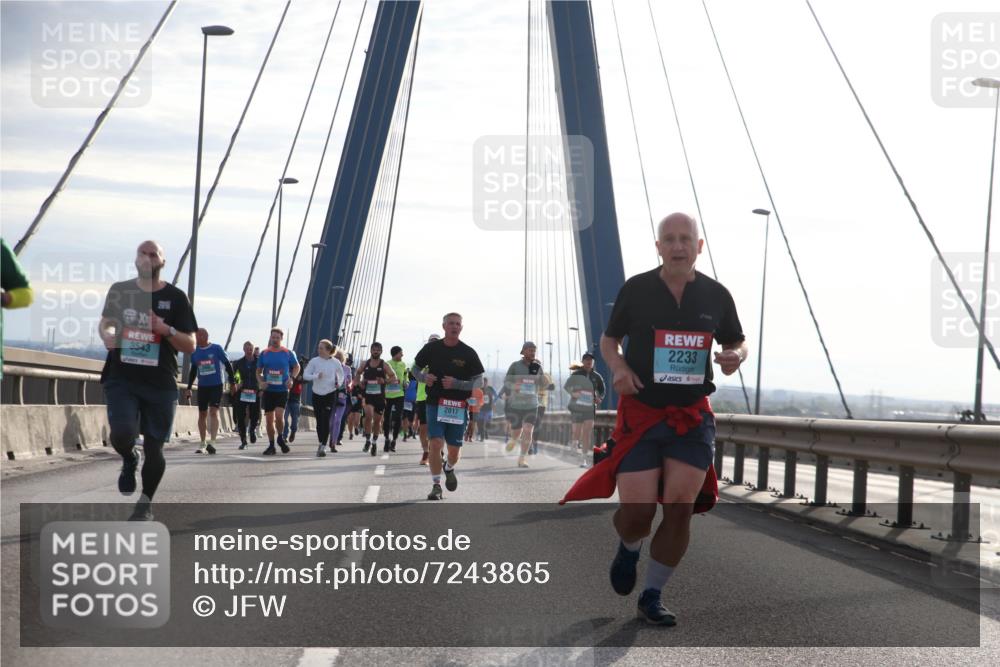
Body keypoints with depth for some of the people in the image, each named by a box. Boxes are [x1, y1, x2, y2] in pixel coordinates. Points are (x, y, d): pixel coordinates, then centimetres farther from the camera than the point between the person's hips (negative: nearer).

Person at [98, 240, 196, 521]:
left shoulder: (175, 297, 0)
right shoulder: (119, 290, 5)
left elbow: (190, 346, 0)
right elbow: (105, 322, 22)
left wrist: (166, 330, -19)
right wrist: (106, 335, -1)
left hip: (161, 384, 0)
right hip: (121, 378, 0)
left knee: (154, 448, 4)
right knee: (122, 433, -22)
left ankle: (146, 502, 27)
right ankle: (129, 461, 15)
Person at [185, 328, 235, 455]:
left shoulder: (217, 349, -5)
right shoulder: (195, 352, 7)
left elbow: (227, 365, 0)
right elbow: (193, 371, 16)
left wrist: (232, 382, -2)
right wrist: (188, 388, 15)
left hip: (216, 386, -4)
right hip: (202, 387, 4)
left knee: (213, 412, -15)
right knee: (202, 414, 7)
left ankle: (212, 442, -22)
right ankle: (202, 444, 17)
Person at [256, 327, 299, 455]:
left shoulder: (288, 353, 0)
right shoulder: (264, 353, 4)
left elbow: (296, 367, 14)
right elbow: (258, 371, 12)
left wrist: (291, 378, -3)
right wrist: (260, 382, -6)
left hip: (282, 390, -2)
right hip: (268, 391, 2)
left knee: (279, 416, -18)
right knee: (269, 419, 4)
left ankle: (280, 438, 9)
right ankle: (271, 445, 15)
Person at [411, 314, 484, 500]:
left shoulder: (468, 353, -1)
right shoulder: (431, 348, 2)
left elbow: (479, 381, -1)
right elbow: (415, 368, 15)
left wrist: (457, 384, -16)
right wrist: (424, 377, -9)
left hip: (458, 406, 1)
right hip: (434, 403, 0)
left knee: (454, 449, 5)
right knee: (436, 443, -15)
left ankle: (449, 469, 41)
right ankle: (436, 486, -4)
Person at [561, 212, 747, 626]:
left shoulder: (715, 296, 3)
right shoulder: (636, 289, -2)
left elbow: (738, 342, 17)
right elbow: (609, 339, 11)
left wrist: (736, 356, -7)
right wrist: (618, 366, -10)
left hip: (692, 415, 2)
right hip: (640, 413, -2)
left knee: (680, 509, -6)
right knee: (637, 512, -9)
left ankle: (652, 596, 11)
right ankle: (628, 548, 29)